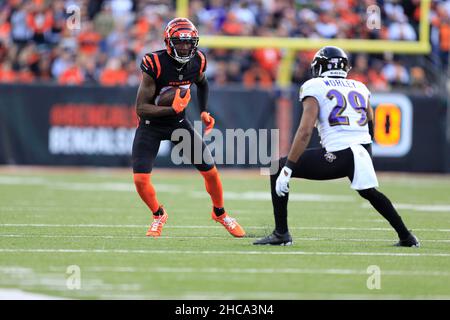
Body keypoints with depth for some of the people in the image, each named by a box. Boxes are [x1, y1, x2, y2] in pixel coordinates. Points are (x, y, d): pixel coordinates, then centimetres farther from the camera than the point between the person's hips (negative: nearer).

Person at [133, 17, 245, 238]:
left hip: (179, 123, 4)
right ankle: (158, 215, 16)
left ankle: (220, 213, 30)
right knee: (140, 179, -15)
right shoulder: (155, 65, -27)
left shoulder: (197, 62, -11)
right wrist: (172, 109, -37)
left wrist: (203, 111, 4)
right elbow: (141, 108, -26)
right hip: (151, 124, -4)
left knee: (211, 172, 1)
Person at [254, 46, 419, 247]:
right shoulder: (359, 88, 19)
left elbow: (305, 132, -9)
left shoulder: (315, 87, 2)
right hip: (364, 152, 6)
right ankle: (406, 236, 35)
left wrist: (287, 169, -10)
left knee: (277, 169, 8)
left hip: (338, 157, -6)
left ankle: (281, 233, 4)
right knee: (369, 191, 35)